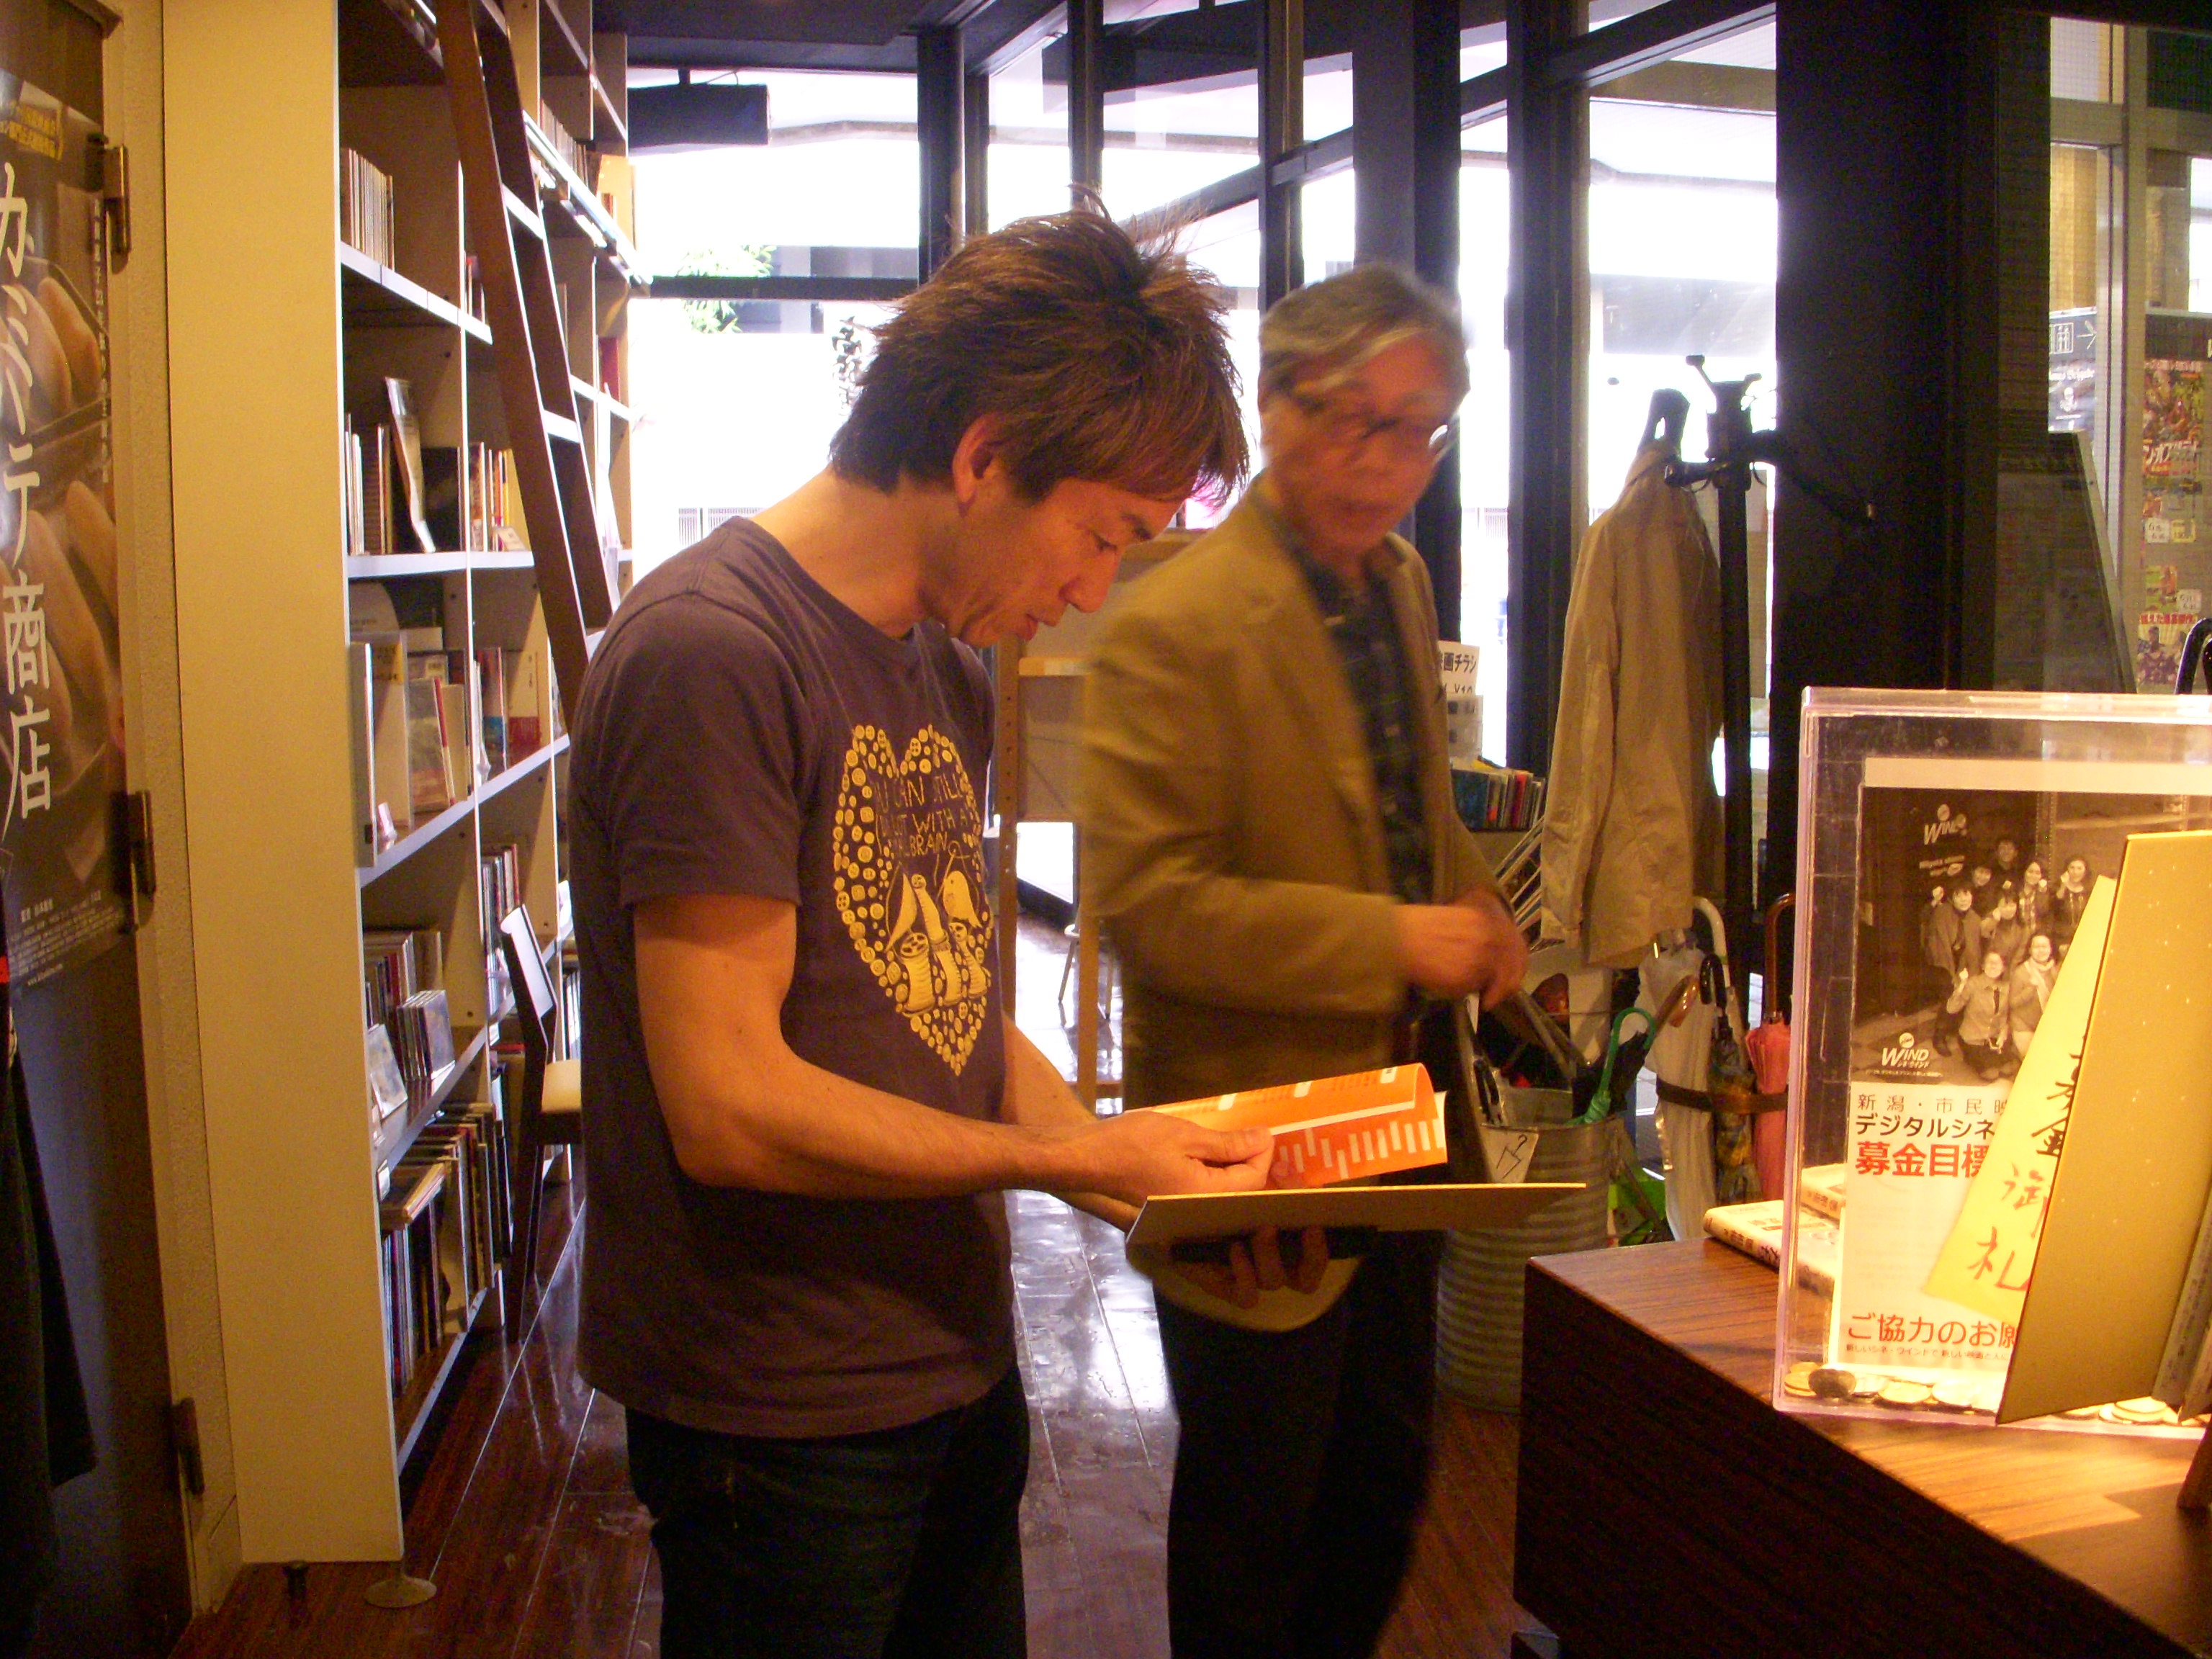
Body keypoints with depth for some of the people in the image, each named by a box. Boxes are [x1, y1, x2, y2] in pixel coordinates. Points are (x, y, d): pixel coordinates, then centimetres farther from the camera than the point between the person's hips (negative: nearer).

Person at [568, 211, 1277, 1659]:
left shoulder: (948, 671, 10)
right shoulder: (713, 649, -20)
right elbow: (728, 1106, -23)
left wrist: (1160, 1174, -1)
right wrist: (1080, 1160, -16)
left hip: (955, 1372, 8)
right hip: (783, 1421, -8)